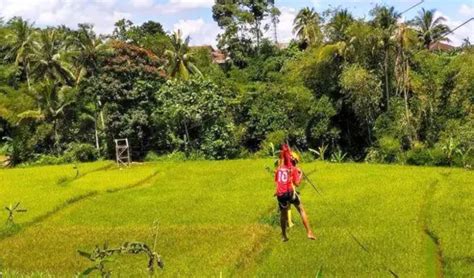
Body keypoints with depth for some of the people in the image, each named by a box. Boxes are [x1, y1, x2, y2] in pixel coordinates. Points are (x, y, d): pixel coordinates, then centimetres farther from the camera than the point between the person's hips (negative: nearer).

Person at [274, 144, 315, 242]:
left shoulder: (279, 168, 13)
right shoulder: (294, 169, 3)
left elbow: (276, 181, 18)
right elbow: (297, 183, -2)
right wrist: (301, 175, 12)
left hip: (280, 194, 3)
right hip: (290, 192, -3)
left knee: (283, 214, 18)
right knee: (302, 211, 10)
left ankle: (283, 235, 24)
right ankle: (309, 232, 5)